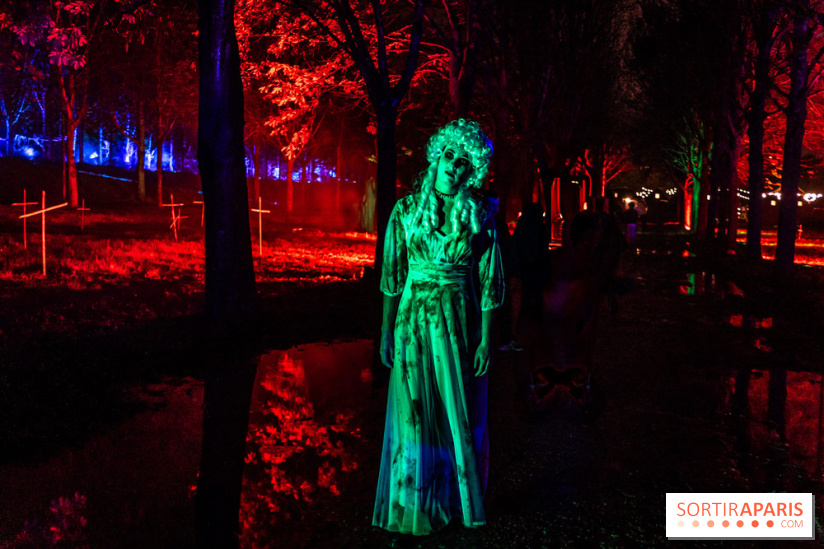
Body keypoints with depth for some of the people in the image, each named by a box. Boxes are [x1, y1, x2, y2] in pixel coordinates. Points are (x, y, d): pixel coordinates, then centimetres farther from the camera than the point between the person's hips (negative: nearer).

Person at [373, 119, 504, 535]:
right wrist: (387, 332, 1)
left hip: (460, 323, 0)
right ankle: (415, 507, 25)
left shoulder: (480, 216, -2)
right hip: (415, 320, 0)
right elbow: (391, 277, 2)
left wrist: (486, 339, -6)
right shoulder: (406, 211, 0)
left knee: (460, 415, 10)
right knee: (415, 413, 7)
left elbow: (489, 283, -2)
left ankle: (458, 499, 31)